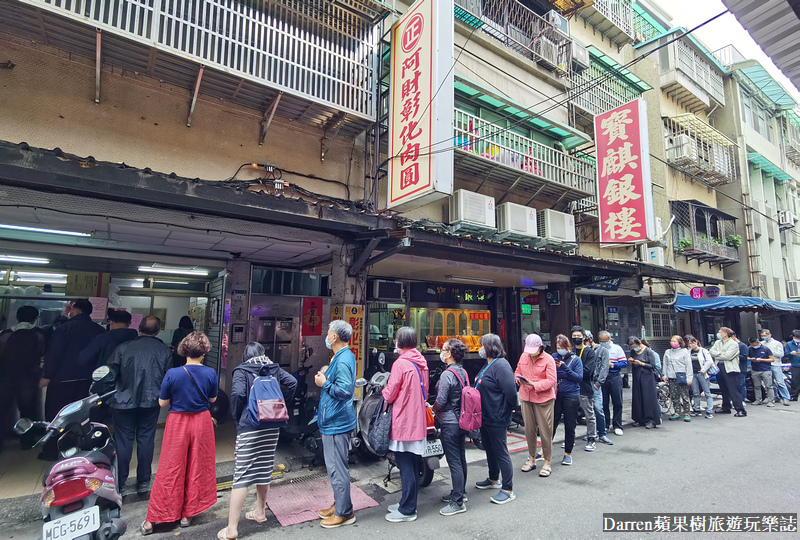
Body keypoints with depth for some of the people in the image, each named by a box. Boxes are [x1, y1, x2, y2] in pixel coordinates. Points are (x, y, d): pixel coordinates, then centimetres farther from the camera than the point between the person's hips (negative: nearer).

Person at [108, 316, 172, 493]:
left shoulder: (124, 347, -4)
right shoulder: (164, 350, -1)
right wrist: (163, 396, 20)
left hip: (124, 402, -1)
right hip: (151, 402, 1)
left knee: (123, 441, 10)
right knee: (146, 439, 10)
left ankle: (119, 483, 18)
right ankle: (143, 482, 18)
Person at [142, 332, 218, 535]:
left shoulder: (173, 374, -15)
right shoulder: (210, 373, -11)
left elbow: (162, 403, -5)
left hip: (178, 423, -1)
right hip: (202, 422, 1)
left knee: (170, 470, 10)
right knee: (197, 469, 13)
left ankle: (152, 520, 22)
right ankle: (187, 514, 26)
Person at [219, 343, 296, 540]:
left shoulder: (241, 371, -3)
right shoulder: (274, 369, 8)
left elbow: (237, 393, -19)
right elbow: (292, 382, -3)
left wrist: (236, 417, -3)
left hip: (249, 427, -5)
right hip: (272, 426, 5)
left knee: (241, 475, -1)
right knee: (264, 470, 19)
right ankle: (260, 512, 33)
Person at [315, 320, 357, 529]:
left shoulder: (342, 361, -21)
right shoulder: (342, 356, 11)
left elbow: (345, 391, -28)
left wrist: (324, 383, -18)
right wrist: (326, 374, 3)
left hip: (336, 423, -11)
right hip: (333, 420, 11)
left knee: (337, 468, 2)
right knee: (335, 466, 21)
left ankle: (344, 513, 16)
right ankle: (339, 504, 35)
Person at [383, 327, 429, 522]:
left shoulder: (400, 363, -18)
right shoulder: (421, 362, 6)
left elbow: (390, 394, -14)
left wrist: (384, 391, 6)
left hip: (403, 422, -8)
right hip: (418, 421, 8)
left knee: (406, 467, 3)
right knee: (412, 466, 17)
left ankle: (407, 510, 14)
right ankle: (408, 504, 31)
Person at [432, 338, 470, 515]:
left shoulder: (447, 374, -21)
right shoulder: (463, 372, 5)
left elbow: (441, 401, -20)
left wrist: (433, 409, 1)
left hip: (449, 422, -9)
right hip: (461, 420, 9)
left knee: (454, 461, 0)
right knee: (461, 458, 19)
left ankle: (458, 502, 9)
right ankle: (460, 492, 34)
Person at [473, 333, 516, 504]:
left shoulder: (501, 365, -22)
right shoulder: (488, 365, 11)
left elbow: (510, 391, -26)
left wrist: (508, 409, -12)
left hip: (497, 419, -10)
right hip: (486, 416, 10)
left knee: (501, 452, 1)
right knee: (490, 449, 22)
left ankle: (508, 490, 13)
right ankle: (494, 480, 40)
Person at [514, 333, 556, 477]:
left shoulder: (548, 359, -11)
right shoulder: (523, 356, 5)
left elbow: (551, 381, -14)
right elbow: (517, 371, 15)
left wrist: (534, 385, -24)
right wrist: (520, 379, -7)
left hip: (543, 399, -5)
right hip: (525, 397, 5)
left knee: (545, 431, 2)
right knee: (529, 429, 14)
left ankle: (547, 462, 18)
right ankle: (531, 458, 29)